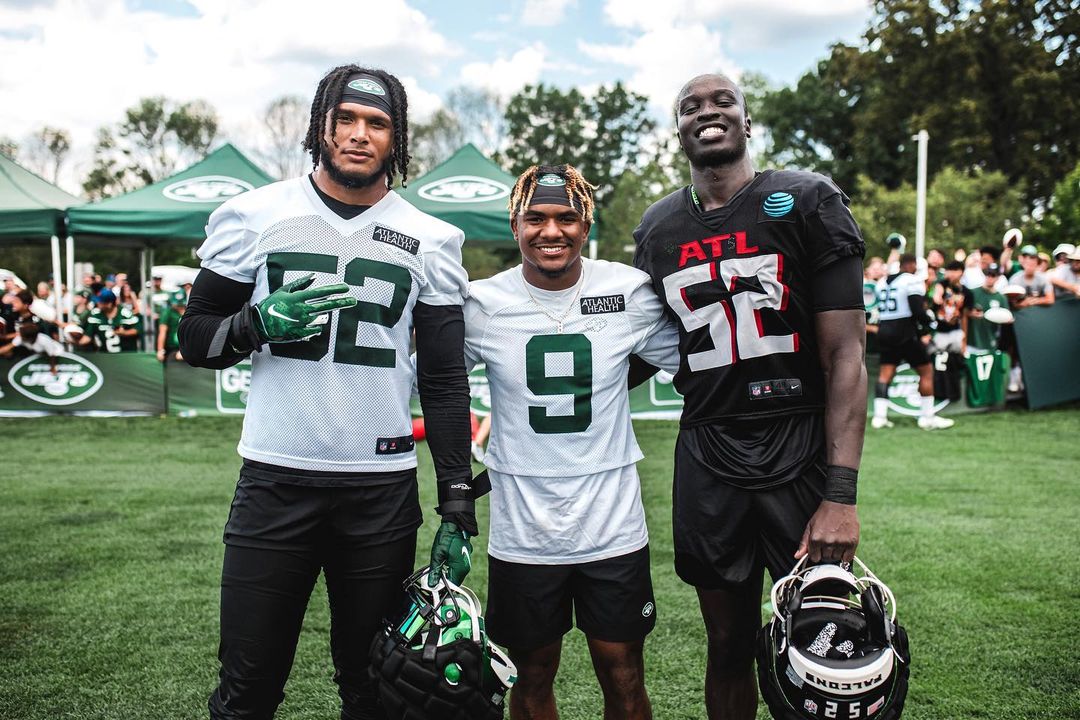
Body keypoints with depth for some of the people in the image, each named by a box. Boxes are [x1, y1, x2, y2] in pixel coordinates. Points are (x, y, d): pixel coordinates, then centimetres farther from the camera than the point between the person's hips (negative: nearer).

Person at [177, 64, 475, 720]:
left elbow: (446, 382, 4)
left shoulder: (429, 242, 4)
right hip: (274, 483, 0)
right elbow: (195, 337, 8)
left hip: (383, 490, 1)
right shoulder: (255, 216, 3)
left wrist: (458, 507, 0)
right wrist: (260, 324, -14)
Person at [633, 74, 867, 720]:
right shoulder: (658, 230, 9)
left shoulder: (808, 204, -4)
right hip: (709, 458, 3)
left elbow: (845, 356, -9)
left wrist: (840, 496, -16)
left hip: (802, 451, -3)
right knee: (728, 648, 13)